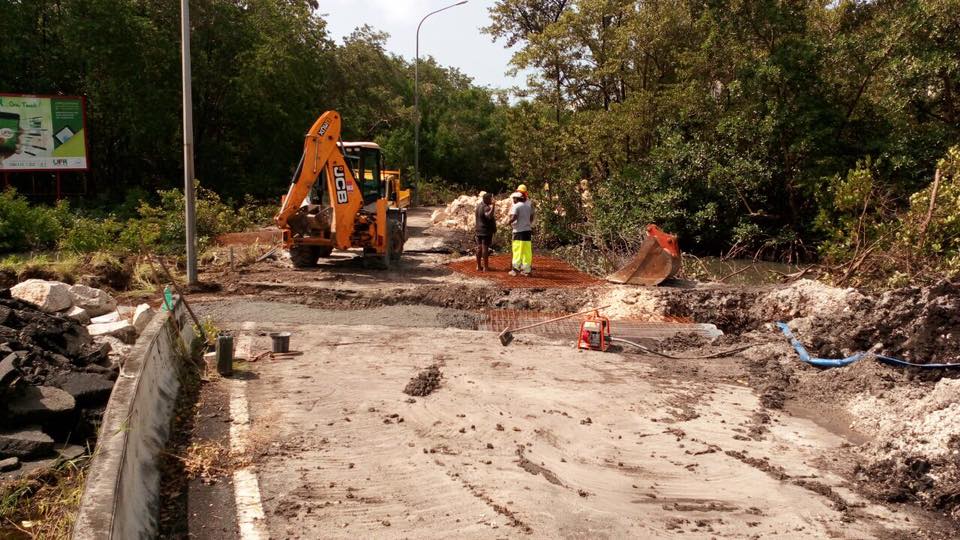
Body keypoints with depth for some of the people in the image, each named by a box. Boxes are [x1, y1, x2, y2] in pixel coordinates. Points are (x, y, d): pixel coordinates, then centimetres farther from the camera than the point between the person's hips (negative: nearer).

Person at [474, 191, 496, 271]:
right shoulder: (486, 207, -19)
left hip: (479, 230, 8)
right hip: (486, 231, -8)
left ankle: (478, 266, 18)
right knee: (485, 248, -4)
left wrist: (493, 217, 26)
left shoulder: (478, 206, 9)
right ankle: (485, 267, 0)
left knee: (479, 248, 12)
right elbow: (489, 216, -39)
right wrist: (492, 206, -36)